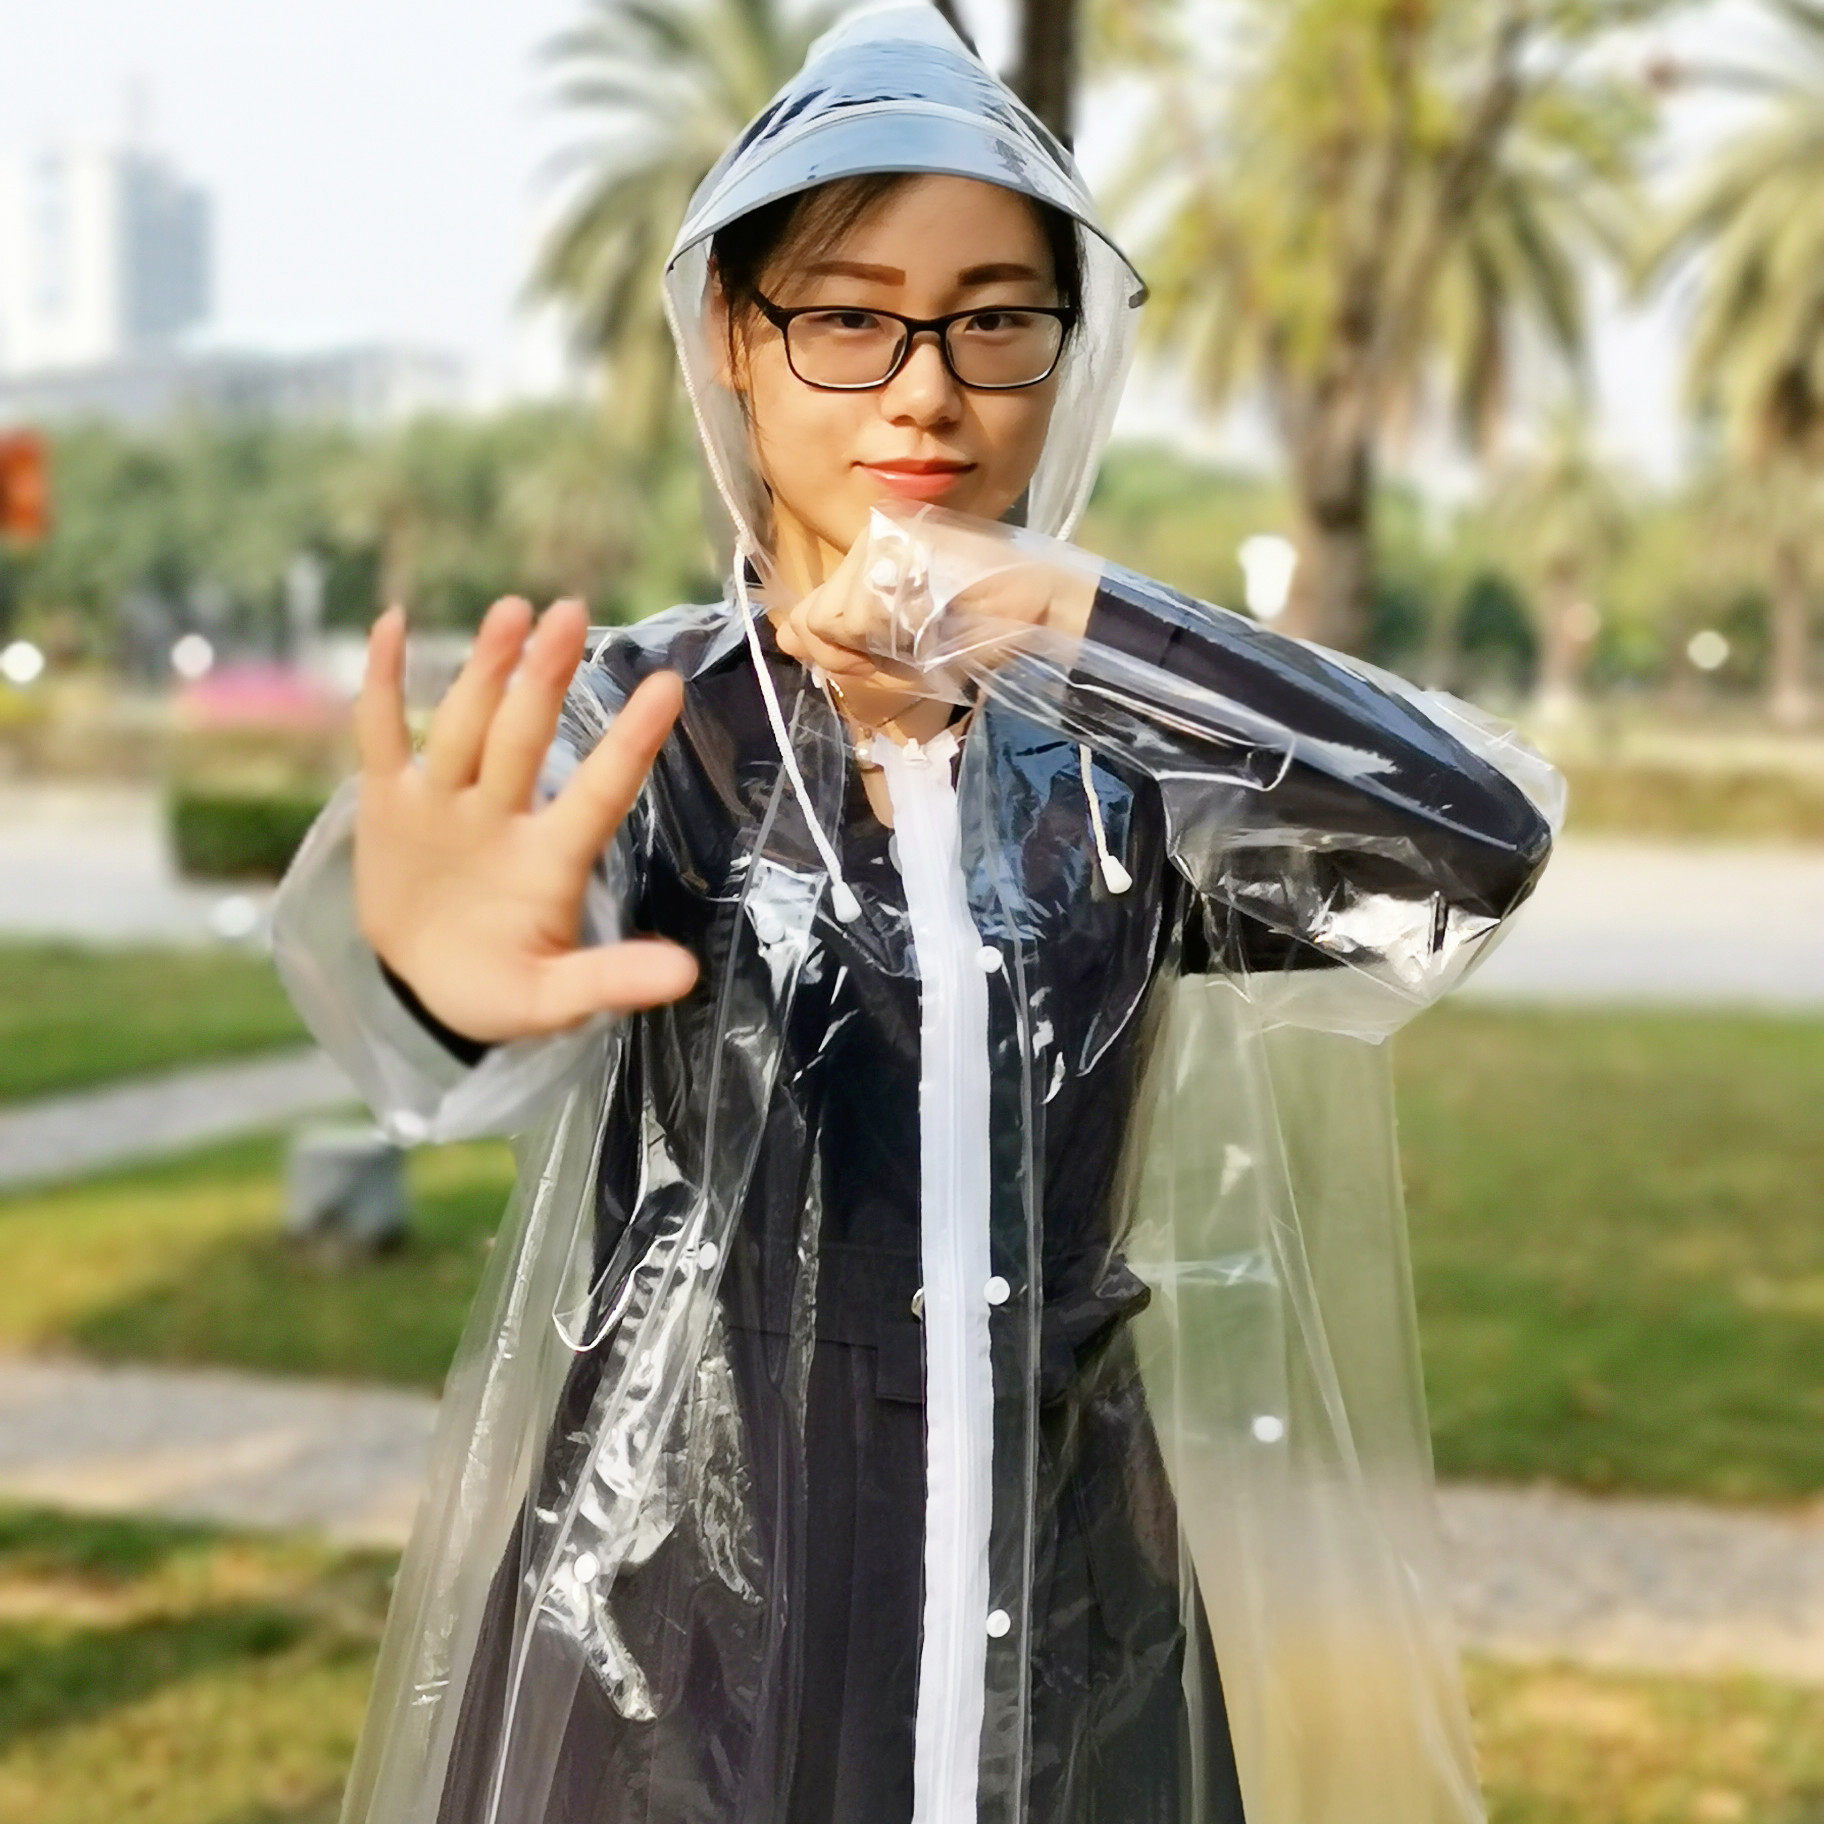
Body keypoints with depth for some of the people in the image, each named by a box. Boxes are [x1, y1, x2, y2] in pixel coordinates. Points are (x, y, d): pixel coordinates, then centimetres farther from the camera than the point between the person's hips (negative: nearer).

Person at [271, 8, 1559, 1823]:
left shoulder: (1121, 749, -1)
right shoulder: (637, 724, -8)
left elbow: (1481, 841, -19)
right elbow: (533, 919, -31)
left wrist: (1063, 618, -27)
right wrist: (436, 974, -54)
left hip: (1073, 1636, 2)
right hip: (677, 1627, -2)